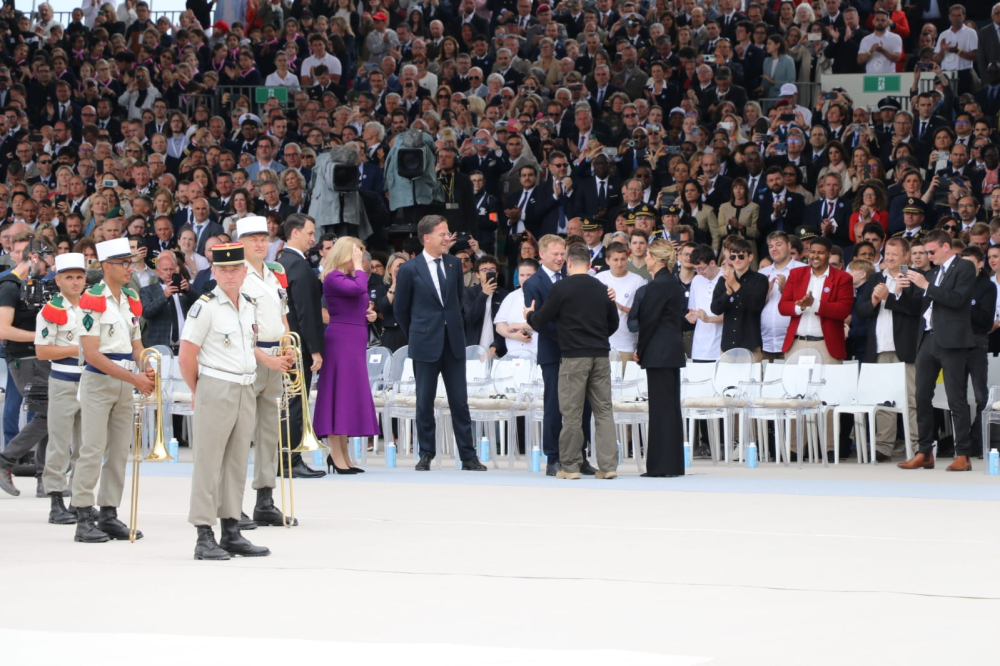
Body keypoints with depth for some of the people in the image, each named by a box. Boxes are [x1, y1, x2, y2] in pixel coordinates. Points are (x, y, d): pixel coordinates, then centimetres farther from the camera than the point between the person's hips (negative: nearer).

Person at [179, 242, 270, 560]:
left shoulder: (249, 306, 11)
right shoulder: (206, 307, -10)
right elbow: (186, 356, -9)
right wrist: (198, 391, 0)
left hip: (246, 390, 7)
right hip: (216, 390, -7)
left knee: (237, 463, 10)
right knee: (208, 464, -5)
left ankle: (231, 533, 16)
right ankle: (204, 537, -5)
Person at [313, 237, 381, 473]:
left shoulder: (349, 277, 16)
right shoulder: (333, 278, -11)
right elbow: (359, 289, -27)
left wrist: (368, 314, 5)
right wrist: (358, 266, -14)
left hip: (355, 340, 9)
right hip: (341, 338, -9)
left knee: (349, 394, 10)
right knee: (340, 392, -8)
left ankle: (343, 456, 15)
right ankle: (336, 455, -5)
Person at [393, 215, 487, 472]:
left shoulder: (454, 264, 5)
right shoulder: (410, 270, -6)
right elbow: (401, 308, 5)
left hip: (453, 342, 3)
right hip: (425, 345, -3)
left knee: (460, 401, 4)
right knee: (425, 402, 4)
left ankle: (468, 456, 7)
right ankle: (426, 454, 14)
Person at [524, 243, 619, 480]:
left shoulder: (561, 288, -6)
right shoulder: (602, 289, 8)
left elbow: (540, 322, 0)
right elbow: (613, 324, 19)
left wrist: (529, 315, 22)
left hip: (573, 357, -4)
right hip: (601, 355, 4)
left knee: (571, 413, 1)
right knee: (604, 411, 6)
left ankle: (570, 466, 3)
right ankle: (608, 465, 1)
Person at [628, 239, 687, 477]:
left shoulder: (657, 286, -15)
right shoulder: (675, 284, 13)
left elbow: (648, 321, -15)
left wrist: (640, 351, -3)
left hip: (658, 353, -9)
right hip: (673, 351, 9)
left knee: (661, 407, -6)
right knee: (671, 406, 11)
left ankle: (662, 465, -5)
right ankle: (674, 464, 15)